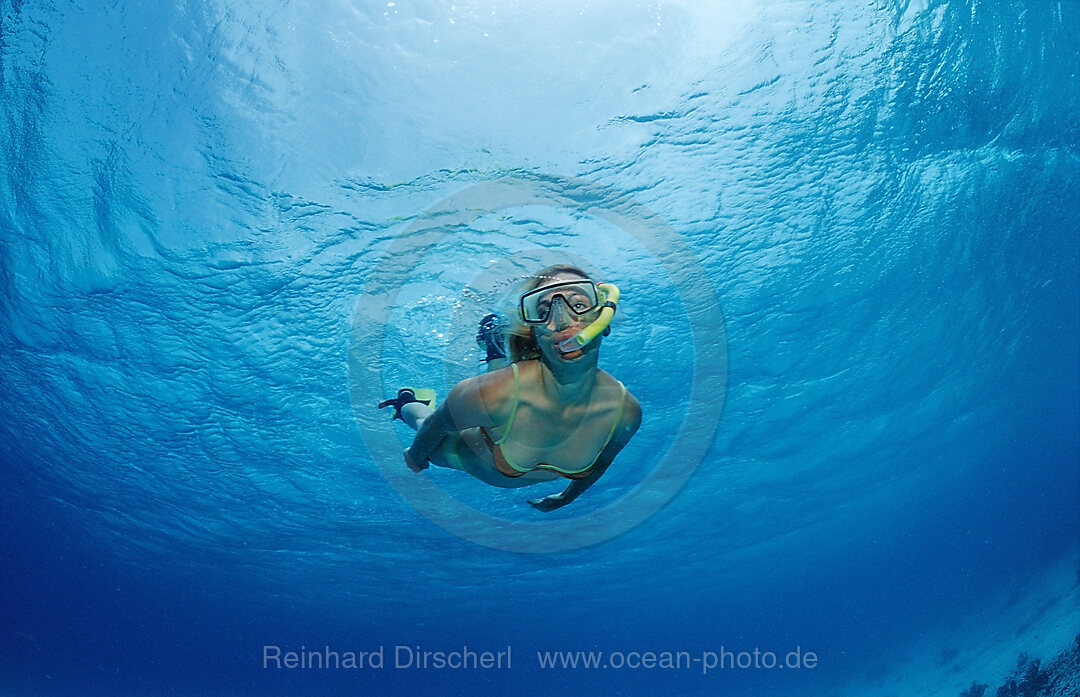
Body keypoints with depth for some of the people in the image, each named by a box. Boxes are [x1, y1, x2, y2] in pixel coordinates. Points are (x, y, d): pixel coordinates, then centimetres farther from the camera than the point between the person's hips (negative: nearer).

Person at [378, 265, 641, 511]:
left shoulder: (626, 411, -35)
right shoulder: (488, 395, -46)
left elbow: (602, 459, -10)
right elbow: (436, 426, -23)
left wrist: (568, 496, 8)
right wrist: (416, 457, -1)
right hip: (469, 458, -3)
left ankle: (498, 352, 47)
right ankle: (410, 402, 54)